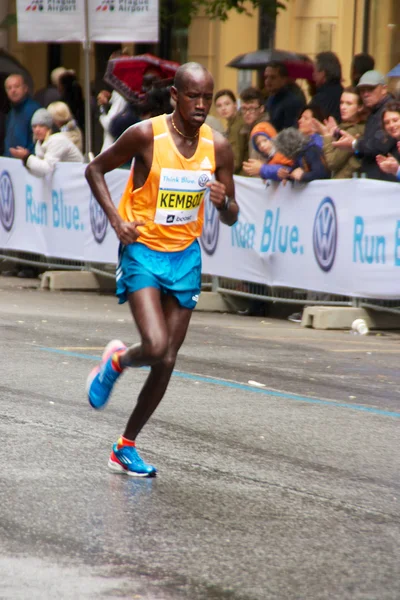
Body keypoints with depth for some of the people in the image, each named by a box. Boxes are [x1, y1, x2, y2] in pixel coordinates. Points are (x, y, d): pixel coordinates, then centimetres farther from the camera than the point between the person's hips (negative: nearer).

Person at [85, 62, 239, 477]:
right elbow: (95, 169, 0)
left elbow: (230, 219, 6)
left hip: (185, 256, 4)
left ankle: (126, 447, 19)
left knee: (166, 362, 3)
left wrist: (224, 203, -18)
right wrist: (115, 217, -13)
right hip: (142, 250, -4)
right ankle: (115, 361, 15)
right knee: (155, 346, -22)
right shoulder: (146, 135, -13)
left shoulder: (218, 147, -2)